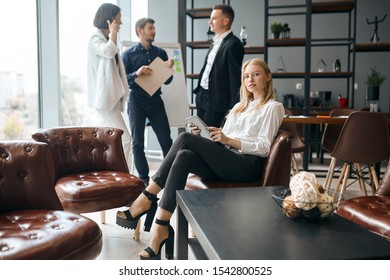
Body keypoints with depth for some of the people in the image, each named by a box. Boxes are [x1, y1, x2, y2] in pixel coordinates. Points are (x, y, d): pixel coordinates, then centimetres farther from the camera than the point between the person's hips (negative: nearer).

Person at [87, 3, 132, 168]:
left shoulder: (108, 39, 19)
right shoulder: (96, 38, -6)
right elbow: (108, 52, -29)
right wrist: (113, 32, -11)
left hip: (113, 96, 9)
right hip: (104, 96, -9)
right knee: (125, 139, -14)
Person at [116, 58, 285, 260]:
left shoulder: (273, 107, 8)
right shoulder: (239, 106, 29)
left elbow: (264, 148, -4)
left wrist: (228, 140, -14)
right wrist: (203, 136, 1)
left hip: (247, 165, -6)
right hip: (224, 163, 6)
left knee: (185, 138, -21)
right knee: (184, 157, -26)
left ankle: (147, 198, -16)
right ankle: (161, 228, -28)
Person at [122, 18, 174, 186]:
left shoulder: (161, 53, 9)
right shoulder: (129, 54, 0)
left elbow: (167, 81, 10)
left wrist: (169, 69, -11)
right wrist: (136, 73, -22)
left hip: (155, 101, 2)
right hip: (136, 101, -2)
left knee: (166, 140, 0)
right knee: (138, 143, 3)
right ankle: (144, 179, 14)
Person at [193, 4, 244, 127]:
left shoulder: (233, 44, -14)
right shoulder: (216, 42, 14)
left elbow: (235, 77, -17)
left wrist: (233, 109, -17)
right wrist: (199, 90, 17)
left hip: (216, 102, -9)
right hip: (203, 96, 9)